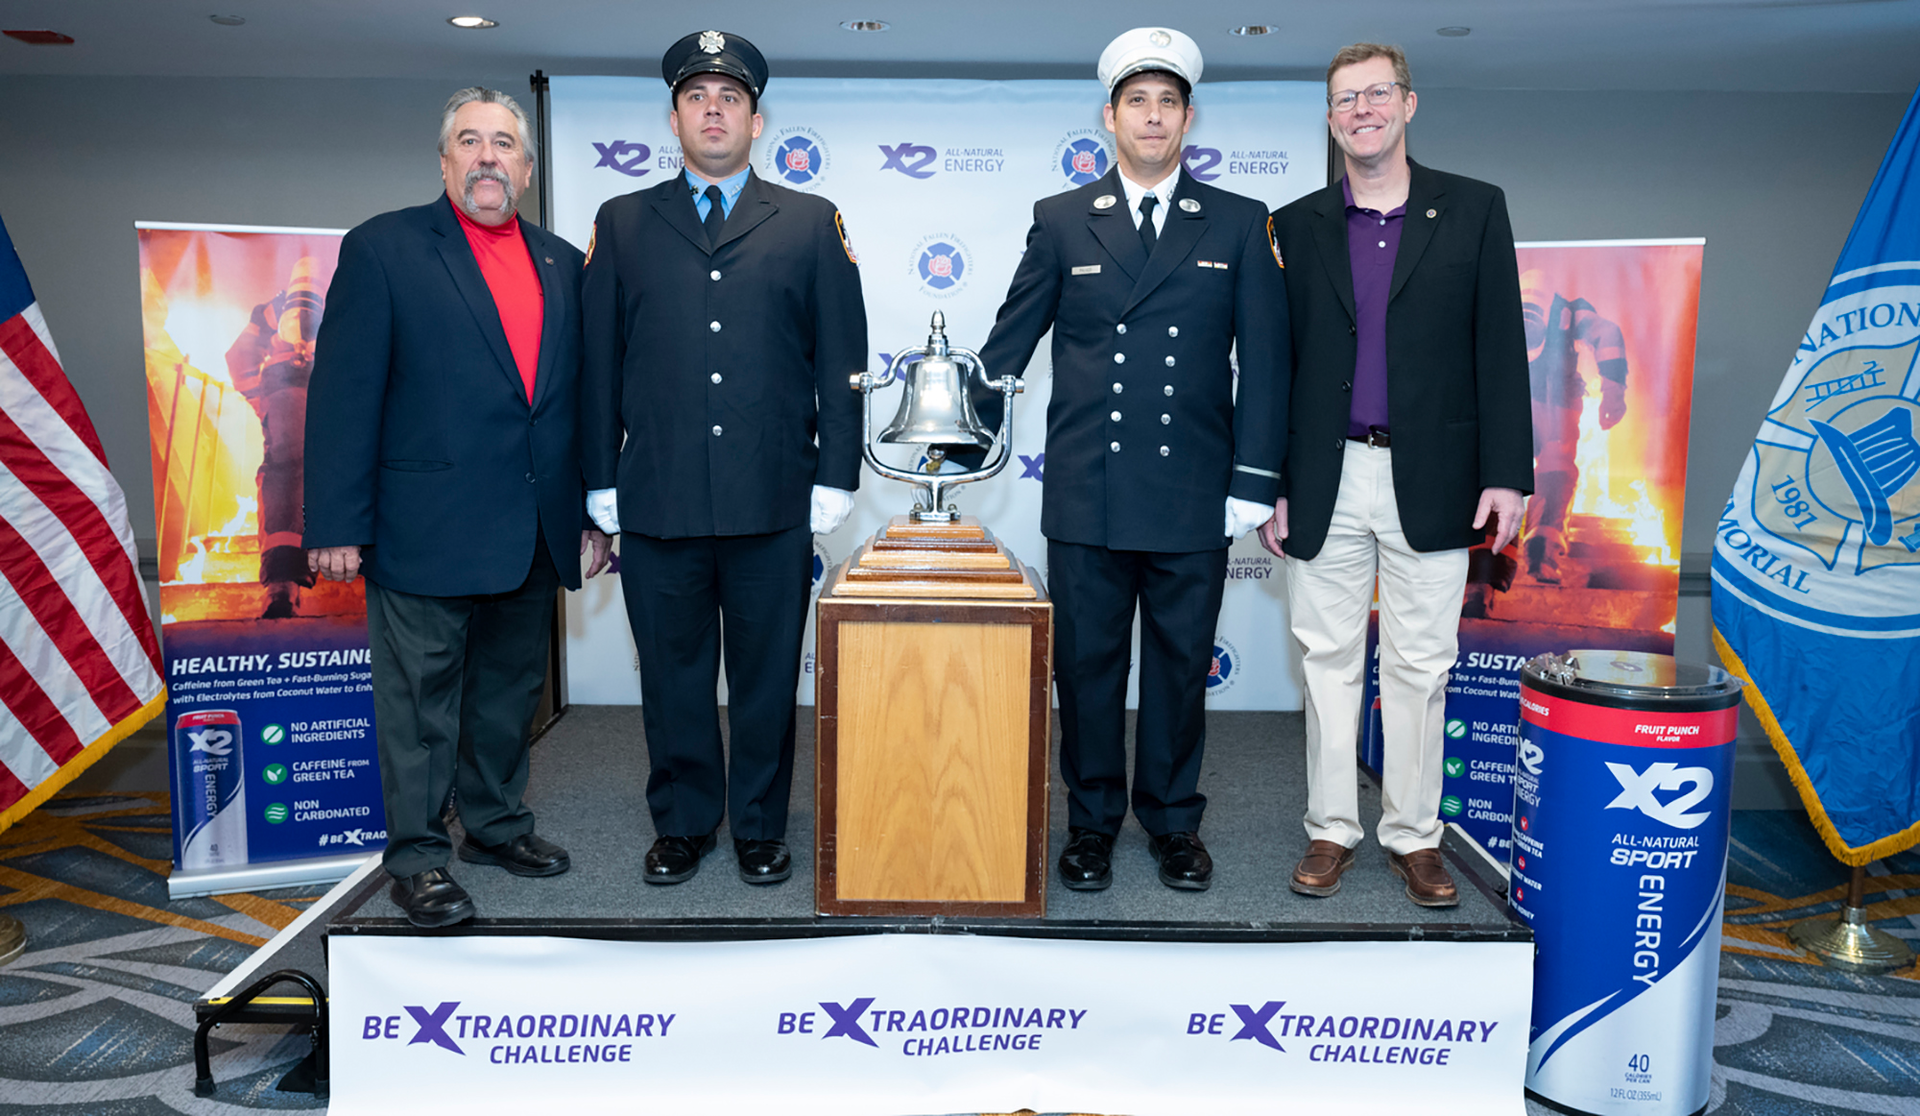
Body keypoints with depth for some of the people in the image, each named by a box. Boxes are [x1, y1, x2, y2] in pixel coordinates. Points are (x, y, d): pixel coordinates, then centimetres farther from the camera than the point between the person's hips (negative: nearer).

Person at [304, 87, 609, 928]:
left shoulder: (561, 263, 12)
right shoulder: (383, 249, -2)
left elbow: (580, 395, 14)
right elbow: (343, 393, -7)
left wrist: (593, 510, 11)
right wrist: (336, 525, -12)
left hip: (532, 533, 5)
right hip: (427, 527, -5)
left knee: (511, 687, 16)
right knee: (421, 696, 4)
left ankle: (496, 824, 33)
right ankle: (417, 857, 17)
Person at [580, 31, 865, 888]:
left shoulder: (811, 223, 8)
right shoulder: (622, 224, 10)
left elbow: (841, 361, 4)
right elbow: (598, 362, 8)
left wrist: (834, 478, -2)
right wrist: (601, 481, 3)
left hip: (773, 500, -1)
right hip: (657, 498, 1)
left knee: (767, 675, 8)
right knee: (672, 674, 10)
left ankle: (759, 828, 24)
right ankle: (681, 824, 27)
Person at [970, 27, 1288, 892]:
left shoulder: (1240, 226, 6)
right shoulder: (1062, 221, 7)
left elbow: (1264, 362, 3)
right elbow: (1008, 343, 9)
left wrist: (1255, 481, -3)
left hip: (1194, 498, 0)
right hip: (1087, 496, 0)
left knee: (1181, 665, 10)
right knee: (1085, 665, 7)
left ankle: (1173, 821, 27)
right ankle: (1091, 822, 24)